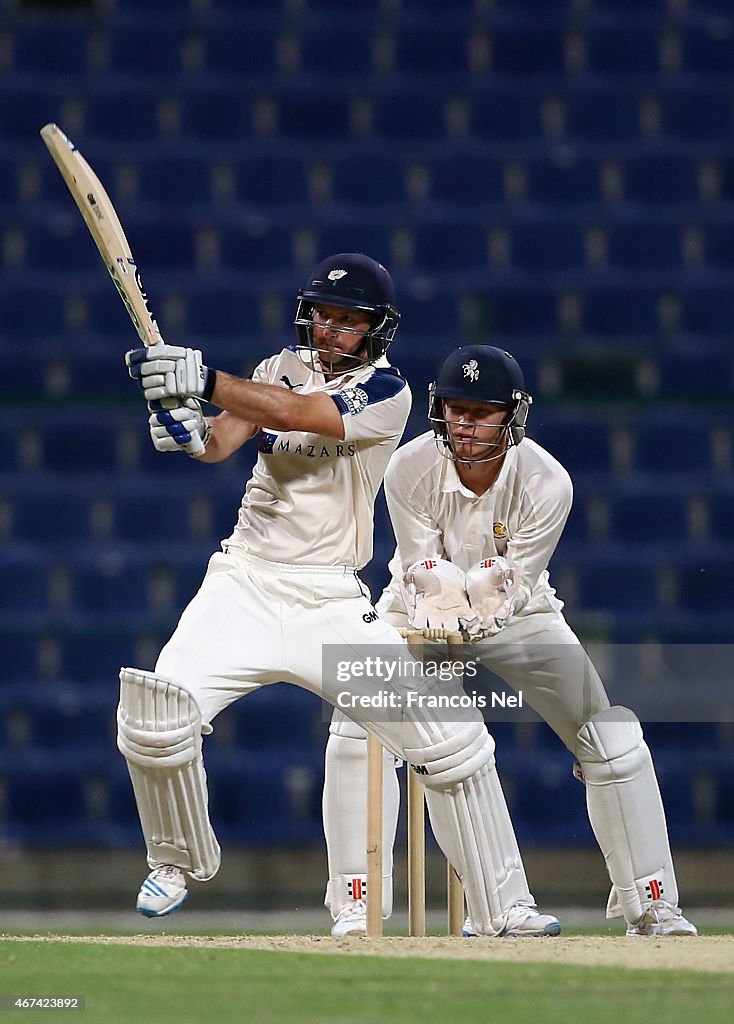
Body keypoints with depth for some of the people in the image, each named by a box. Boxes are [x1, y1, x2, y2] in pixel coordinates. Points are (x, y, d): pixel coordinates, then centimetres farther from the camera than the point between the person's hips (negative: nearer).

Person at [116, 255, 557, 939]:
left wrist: (202, 377, -32)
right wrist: (189, 427, -27)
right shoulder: (284, 367, 9)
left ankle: (503, 910, 5)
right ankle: (177, 863, 8)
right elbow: (224, 439, -4)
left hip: (331, 601, -2)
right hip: (244, 586, 2)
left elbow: (294, 414, -23)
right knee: (155, 721, -20)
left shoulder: (386, 393, -7)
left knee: (452, 741, -10)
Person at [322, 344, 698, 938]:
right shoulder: (410, 470, -25)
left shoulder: (546, 482, -26)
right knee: (358, 730, -21)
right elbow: (426, 578, -22)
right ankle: (356, 910, -14)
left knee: (612, 738, -9)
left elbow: (511, 585, -25)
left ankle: (652, 907, 2)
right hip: (421, 614, 0)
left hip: (518, 616, 0)